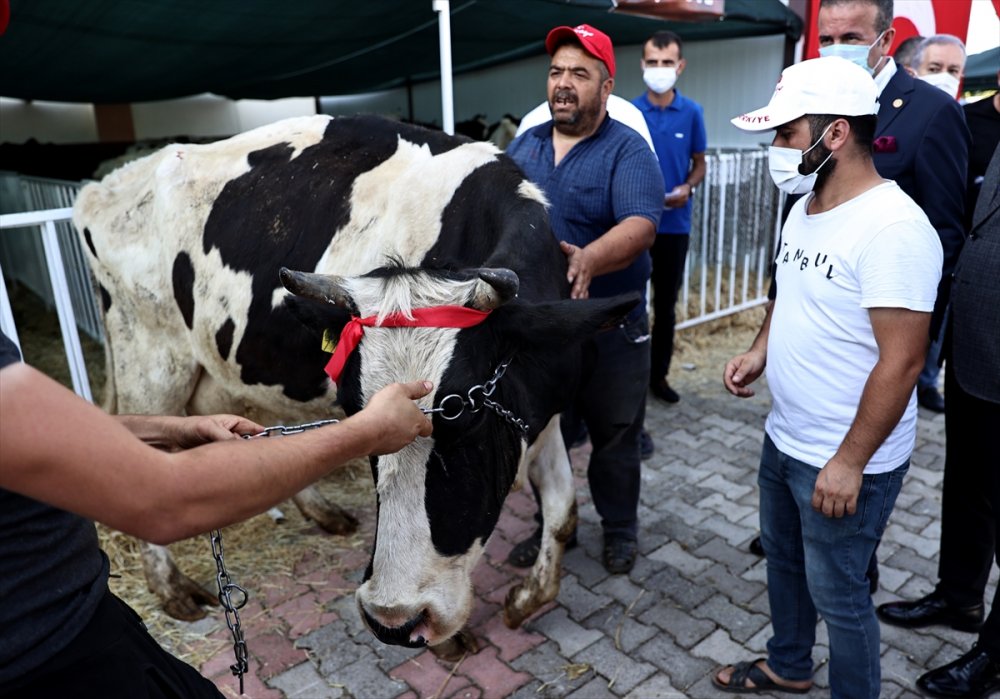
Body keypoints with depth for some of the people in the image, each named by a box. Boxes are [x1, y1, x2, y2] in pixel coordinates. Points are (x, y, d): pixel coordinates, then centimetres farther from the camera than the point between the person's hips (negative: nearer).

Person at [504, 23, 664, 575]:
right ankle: (550, 524, 37)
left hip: (612, 329, -4)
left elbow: (640, 227, -24)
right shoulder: (523, 146, 7)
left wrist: (588, 260, -43)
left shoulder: (628, 151, -9)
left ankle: (620, 530, 35)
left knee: (614, 439, 12)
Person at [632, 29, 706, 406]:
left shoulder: (692, 113, 0)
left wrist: (688, 188, -12)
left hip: (675, 225, 2)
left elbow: (699, 164, 8)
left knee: (666, 304, 11)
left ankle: (658, 374, 25)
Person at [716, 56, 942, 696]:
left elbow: (902, 360, -24)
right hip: (783, 439, 9)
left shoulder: (893, 228, -24)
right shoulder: (806, 207, 4)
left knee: (836, 595, 10)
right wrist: (760, 351, 1)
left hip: (845, 464, -9)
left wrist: (849, 463, -21)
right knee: (783, 558, 25)